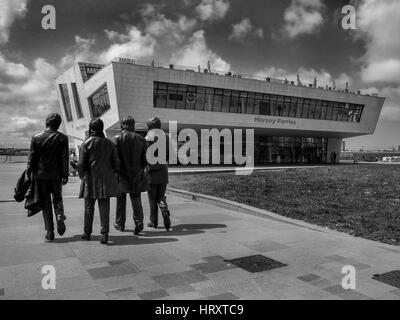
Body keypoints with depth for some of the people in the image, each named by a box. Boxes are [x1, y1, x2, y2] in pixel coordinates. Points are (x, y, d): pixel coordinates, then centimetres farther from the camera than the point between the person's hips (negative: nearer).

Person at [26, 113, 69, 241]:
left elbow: (31, 158, 0)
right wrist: (65, 175, 0)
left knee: (45, 203, 7)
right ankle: (59, 216, -11)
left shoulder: (36, 138, 0)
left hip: (41, 175, 0)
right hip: (56, 175, 0)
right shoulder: (62, 138, -3)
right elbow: (64, 158, -4)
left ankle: (50, 232, 7)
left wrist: (28, 174, 7)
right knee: (57, 199, 18)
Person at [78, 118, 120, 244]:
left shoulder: (86, 143, -6)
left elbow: (81, 164, -8)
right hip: (106, 180, 2)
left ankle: (87, 233, 25)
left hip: (90, 180, -2)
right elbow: (116, 162, 4)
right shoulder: (109, 143, 3)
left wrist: (82, 176, 8)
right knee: (104, 207, 4)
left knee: (89, 207, 12)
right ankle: (104, 234, -1)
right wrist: (113, 175, 18)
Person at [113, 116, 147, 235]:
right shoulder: (141, 139, 1)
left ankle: (120, 224, 25)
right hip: (137, 174, 1)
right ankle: (138, 222, -7)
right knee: (136, 200, 8)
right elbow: (145, 159, 1)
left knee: (120, 200, 14)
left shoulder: (117, 138, -7)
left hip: (122, 174, -1)